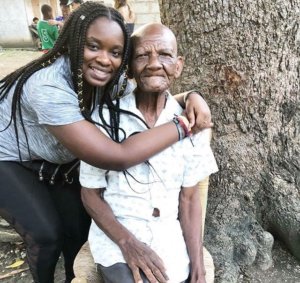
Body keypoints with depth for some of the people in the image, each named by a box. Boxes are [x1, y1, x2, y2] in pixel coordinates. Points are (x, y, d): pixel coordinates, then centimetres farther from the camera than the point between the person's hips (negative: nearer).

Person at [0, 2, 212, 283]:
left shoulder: (108, 81, -18)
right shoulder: (49, 87, -41)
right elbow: (116, 157, -46)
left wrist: (189, 96, -31)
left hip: (53, 160, 6)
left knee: (80, 222, 2)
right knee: (48, 234, -13)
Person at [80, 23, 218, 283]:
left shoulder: (189, 122, -3)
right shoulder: (104, 118, -10)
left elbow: (189, 198, 1)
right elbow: (90, 193, -3)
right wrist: (128, 242, -16)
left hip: (170, 237, 3)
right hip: (116, 235, -2)